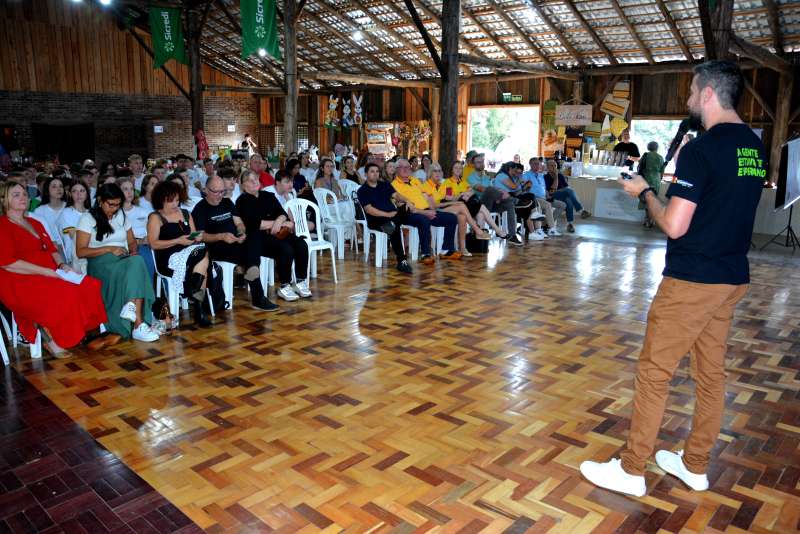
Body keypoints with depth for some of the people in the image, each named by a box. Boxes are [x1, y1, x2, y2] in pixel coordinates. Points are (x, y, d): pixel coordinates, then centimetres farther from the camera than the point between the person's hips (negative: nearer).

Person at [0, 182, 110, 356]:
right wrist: (47, 271, -17)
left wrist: (61, 265, -1)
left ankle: (90, 333, -14)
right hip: (19, 282, -7)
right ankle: (50, 339, -15)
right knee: (63, 294, -34)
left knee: (90, 286, -18)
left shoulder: (35, 223, 24)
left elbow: (52, 250, 22)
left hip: (49, 275, 7)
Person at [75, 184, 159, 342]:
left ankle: (131, 306, -44)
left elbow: (132, 241, 25)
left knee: (137, 262, -36)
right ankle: (138, 324, -42)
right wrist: (109, 249, -12)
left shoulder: (121, 215, 21)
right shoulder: (88, 218, 4)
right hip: (100, 262, -5)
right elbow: (80, 252, -3)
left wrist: (133, 251, 0)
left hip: (124, 259, 5)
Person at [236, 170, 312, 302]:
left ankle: (300, 282, -11)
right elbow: (253, 224, -10)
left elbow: (283, 214, 10)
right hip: (257, 238, -6)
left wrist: (279, 221, -15)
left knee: (302, 245, -20)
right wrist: (278, 223, -6)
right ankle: (284, 287, -18)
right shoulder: (242, 201, 3)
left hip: (277, 233, 6)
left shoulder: (268, 196, 20)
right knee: (286, 249, -31)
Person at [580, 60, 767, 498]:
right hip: (733, 278, 9)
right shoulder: (755, 148, 10)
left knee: (654, 370, 0)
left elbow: (674, 226, -20)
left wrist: (645, 192, -3)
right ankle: (694, 465, 28)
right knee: (711, 371, 15)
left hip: (693, 281, -9)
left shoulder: (701, 149, -17)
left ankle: (631, 470, 10)